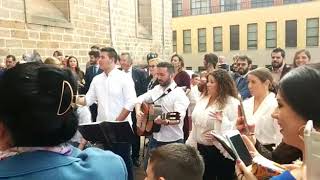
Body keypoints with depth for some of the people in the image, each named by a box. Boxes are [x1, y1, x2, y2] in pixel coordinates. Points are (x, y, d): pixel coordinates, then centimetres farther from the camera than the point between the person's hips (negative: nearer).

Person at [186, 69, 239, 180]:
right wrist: (190, 145, 13)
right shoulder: (203, 99, 7)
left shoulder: (232, 103, -13)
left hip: (219, 151, -6)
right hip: (201, 148, 6)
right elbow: (195, 125, 11)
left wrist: (222, 120, -33)